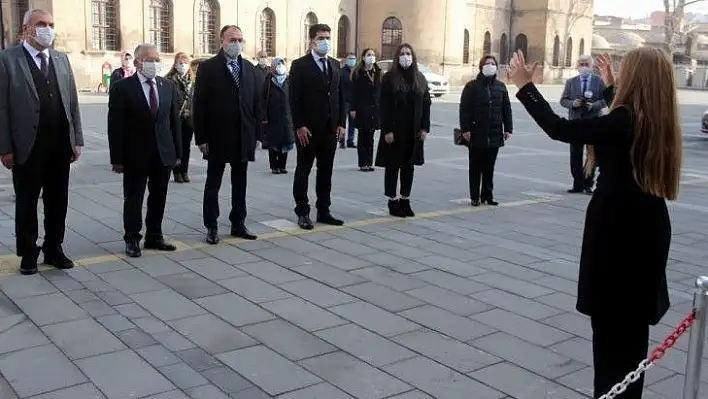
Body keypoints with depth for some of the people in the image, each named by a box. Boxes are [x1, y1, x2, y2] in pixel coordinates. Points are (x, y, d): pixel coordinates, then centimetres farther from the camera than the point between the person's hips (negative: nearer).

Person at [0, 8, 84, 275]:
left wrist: (77, 140, 4)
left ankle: (53, 249, 25)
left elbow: (73, 102, 10)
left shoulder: (61, 59, 11)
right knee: (27, 203, 8)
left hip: (60, 146, 4)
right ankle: (28, 254, 21)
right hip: (27, 147, -4)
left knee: (58, 202, 12)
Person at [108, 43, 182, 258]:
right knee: (133, 199, 6)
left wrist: (177, 152, 5)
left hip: (163, 153, 4)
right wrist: (117, 158, -11)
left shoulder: (168, 86, 7)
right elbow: (115, 126, -8)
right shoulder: (122, 88, -7)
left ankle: (154, 236, 24)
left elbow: (174, 120, 9)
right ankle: (132, 240, 17)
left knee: (159, 197, 12)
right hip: (136, 154, -4)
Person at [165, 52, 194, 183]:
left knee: (186, 146, 8)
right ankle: (177, 172, 11)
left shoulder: (192, 80, 8)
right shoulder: (169, 80, -4)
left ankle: (184, 171, 17)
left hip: (188, 117, 3)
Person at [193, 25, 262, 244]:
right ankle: (211, 227, 16)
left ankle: (238, 224, 23)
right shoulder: (208, 68, -6)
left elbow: (257, 102, 8)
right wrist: (201, 138, -11)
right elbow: (199, 105, -8)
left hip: (243, 137, 4)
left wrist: (256, 132, 2)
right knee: (213, 183, 7)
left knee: (240, 183, 12)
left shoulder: (249, 68, 7)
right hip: (217, 137, -4)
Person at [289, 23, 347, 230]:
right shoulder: (300, 65, -5)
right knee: (303, 170, 3)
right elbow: (294, 99, -9)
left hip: (331, 128, 6)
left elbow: (340, 96, 13)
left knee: (326, 171, 10)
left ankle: (323, 211, 19)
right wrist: (300, 126, -15)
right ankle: (302, 213, 10)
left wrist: (341, 123, 5)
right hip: (308, 129, -5)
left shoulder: (335, 66, 13)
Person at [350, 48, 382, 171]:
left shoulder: (379, 73, 10)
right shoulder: (357, 73, -1)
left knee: (370, 137, 8)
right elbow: (354, 92, -5)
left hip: (375, 109, 4)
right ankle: (363, 163, 6)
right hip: (362, 109, -3)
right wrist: (353, 109, -11)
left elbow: (382, 92, 9)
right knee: (362, 137, 2)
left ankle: (369, 163, 13)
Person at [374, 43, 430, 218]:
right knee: (393, 167, 2)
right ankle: (393, 202, 10)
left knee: (409, 167, 10)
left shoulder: (420, 79, 10)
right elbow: (384, 106, -8)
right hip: (394, 131, -4)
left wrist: (425, 128, 1)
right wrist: (387, 130, -14)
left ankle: (405, 200, 19)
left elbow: (426, 104, 9)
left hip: (414, 132, 4)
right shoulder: (389, 78, -4)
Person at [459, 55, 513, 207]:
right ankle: (475, 197, 12)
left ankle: (487, 195, 19)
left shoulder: (501, 86, 10)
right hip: (476, 135, -3)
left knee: (489, 168, 10)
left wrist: (508, 128, 5)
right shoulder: (472, 86, -2)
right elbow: (464, 109, -6)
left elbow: (506, 109, 11)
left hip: (495, 135, 3)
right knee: (475, 168, 4)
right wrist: (465, 129, -13)